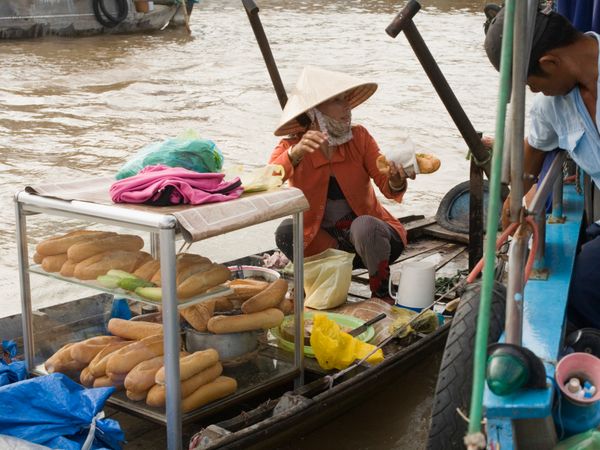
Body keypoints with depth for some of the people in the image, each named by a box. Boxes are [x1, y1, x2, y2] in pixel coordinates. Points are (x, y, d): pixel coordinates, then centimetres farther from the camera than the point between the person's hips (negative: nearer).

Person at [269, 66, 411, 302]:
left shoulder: (359, 137, -7)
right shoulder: (290, 148, -9)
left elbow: (387, 186, -13)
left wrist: (396, 182, -37)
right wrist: (295, 153, -45)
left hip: (372, 237, 0)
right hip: (323, 241, 0)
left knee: (363, 225, -34)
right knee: (286, 231, -27)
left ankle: (382, 297, -10)